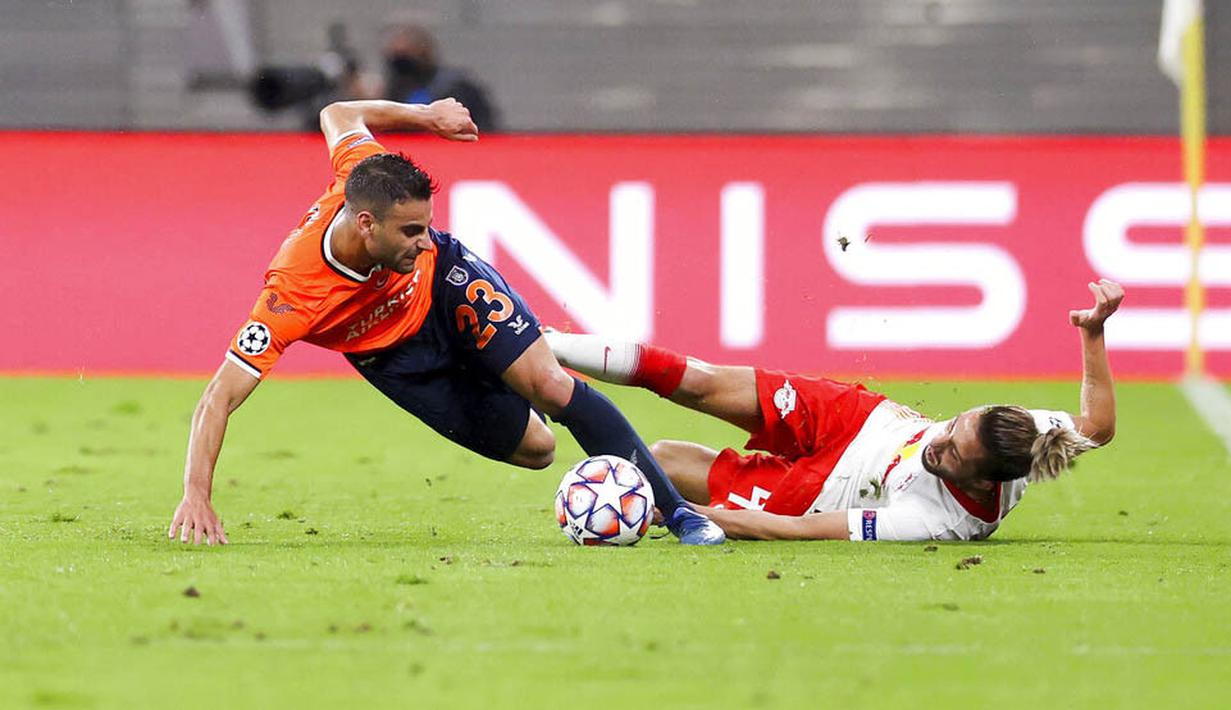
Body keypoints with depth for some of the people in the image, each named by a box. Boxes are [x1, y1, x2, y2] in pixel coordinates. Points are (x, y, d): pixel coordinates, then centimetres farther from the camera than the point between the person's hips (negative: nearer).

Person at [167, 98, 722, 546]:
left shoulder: (366, 178, -32)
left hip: (443, 284, 2)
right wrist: (196, 498, -49)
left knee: (551, 388, -14)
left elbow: (338, 114, -8)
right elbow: (218, 398, -42)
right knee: (534, 448, -5)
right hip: (392, 353, -2)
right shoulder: (291, 296, -43)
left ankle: (675, 510, 1)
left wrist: (426, 116, -2)